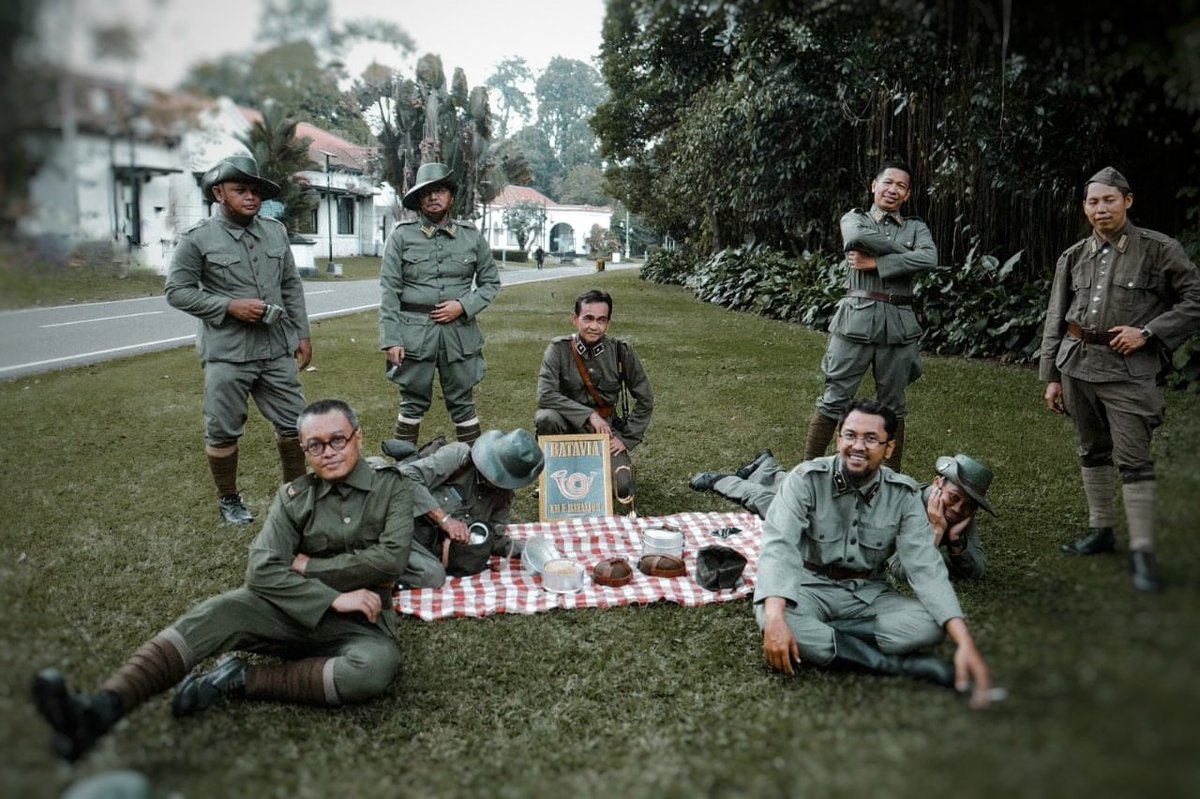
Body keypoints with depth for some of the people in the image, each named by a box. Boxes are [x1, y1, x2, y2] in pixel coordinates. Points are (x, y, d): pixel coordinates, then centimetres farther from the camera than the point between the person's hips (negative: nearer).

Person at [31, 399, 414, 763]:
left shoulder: (393, 487, 2)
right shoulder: (293, 497, 7)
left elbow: (390, 560, -11)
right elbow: (262, 570, -6)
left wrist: (309, 566, -7)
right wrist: (332, 598, -17)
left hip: (359, 622, -2)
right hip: (295, 611, 2)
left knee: (376, 666, -37)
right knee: (218, 612, -27)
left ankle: (240, 679, -24)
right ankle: (100, 709, -41)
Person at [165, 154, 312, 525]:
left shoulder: (276, 231, 8)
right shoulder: (198, 238, -6)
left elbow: (292, 286, 13)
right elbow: (177, 290, -5)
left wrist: (303, 334, 10)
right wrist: (230, 306, -16)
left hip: (278, 350, 4)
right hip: (227, 354, -4)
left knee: (294, 423, 11)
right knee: (223, 432, 6)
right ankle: (228, 499, 25)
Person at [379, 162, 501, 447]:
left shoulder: (471, 236, 5)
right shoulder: (401, 236, -1)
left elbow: (491, 282, 10)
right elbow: (389, 291, -3)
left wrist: (464, 306, -7)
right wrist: (391, 339, -9)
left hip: (460, 332, 2)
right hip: (414, 332, -1)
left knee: (463, 403, 9)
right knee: (413, 403, 7)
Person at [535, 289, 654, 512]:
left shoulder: (621, 351, -7)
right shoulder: (559, 349, -11)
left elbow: (645, 400, -1)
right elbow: (545, 395, -24)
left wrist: (626, 439, -8)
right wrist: (589, 415, -28)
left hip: (606, 428, 0)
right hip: (570, 426, 0)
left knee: (622, 489, -21)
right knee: (546, 419, -34)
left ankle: (623, 467, 18)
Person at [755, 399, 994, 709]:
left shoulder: (904, 495, -7)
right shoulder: (806, 479, -15)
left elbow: (926, 567, -13)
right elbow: (779, 545, -26)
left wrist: (966, 643, -28)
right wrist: (775, 618, -44)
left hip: (869, 592, 2)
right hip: (811, 586, -2)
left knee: (929, 626, -25)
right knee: (772, 618, -36)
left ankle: (817, 634, -18)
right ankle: (901, 665, -25)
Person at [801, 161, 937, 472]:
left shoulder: (916, 227, 13)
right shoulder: (854, 219, 9)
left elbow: (930, 259, -9)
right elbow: (856, 238, -16)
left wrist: (876, 262, -13)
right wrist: (903, 251, -7)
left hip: (899, 323, 2)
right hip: (857, 317, -2)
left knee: (893, 405, 9)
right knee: (835, 398, -2)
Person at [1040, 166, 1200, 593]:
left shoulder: (1159, 249, -2)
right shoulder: (1073, 257, 10)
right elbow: (1055, 321, 12)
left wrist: (1147, 332, -12)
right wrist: (1051, 376, 9)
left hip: (1127, 368, -4)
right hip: (1077, 364, 5)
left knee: (1134, 459, -6)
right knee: (1093, 451, 14)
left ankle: (1141, 550, -1)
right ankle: (1100, 529, 27)